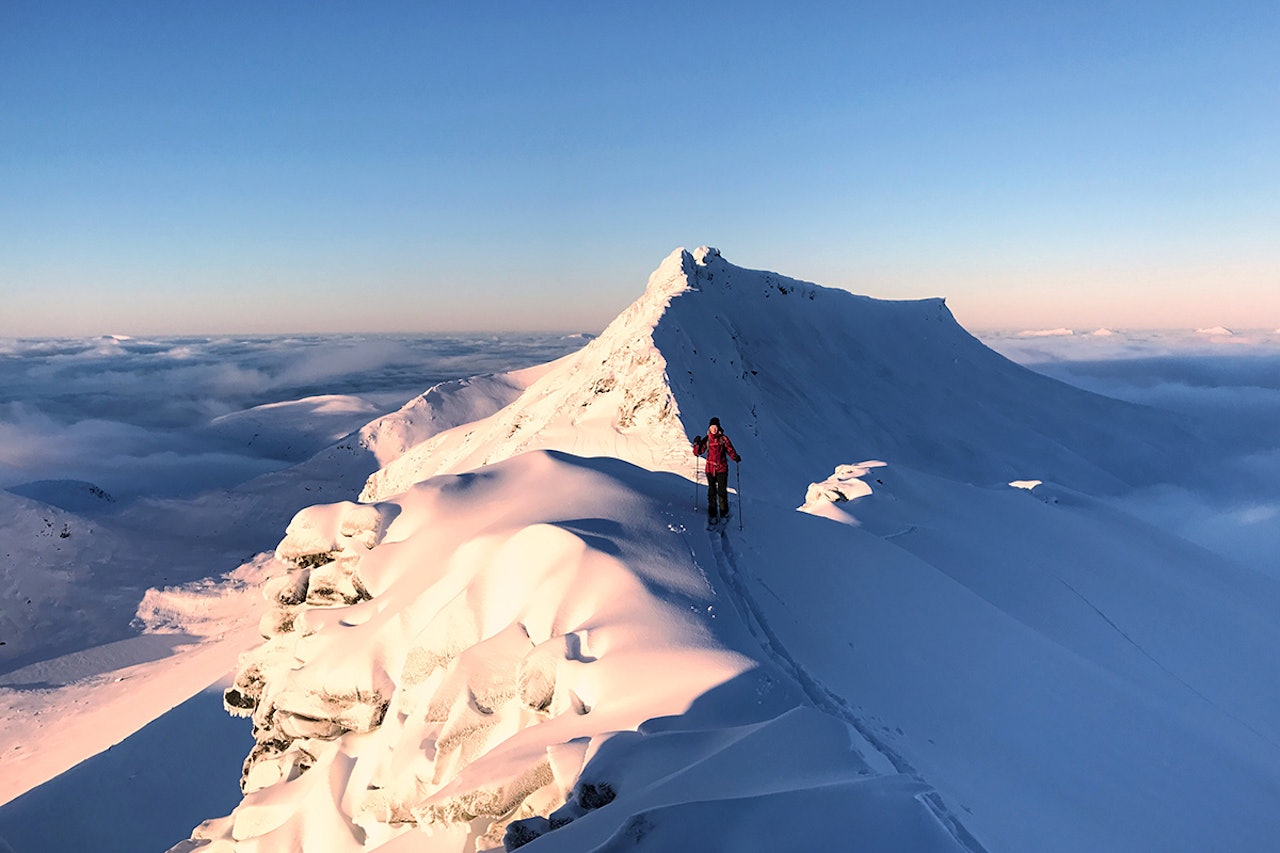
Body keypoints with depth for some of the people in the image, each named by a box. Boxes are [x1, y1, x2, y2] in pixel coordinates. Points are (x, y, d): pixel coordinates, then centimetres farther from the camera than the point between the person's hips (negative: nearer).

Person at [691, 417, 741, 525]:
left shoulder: (723, 438, -1)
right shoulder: (706, 439, 3)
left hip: (722, 468, -1)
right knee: (712, 491, 5)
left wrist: (735, 457, -24)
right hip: (710, 469, 2)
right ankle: (712, 515, 12)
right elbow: (697, 452, 3)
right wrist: (697, 444, -16)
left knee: (722, 491, 1)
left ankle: (724, 513, 15)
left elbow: (730, 450, -4)